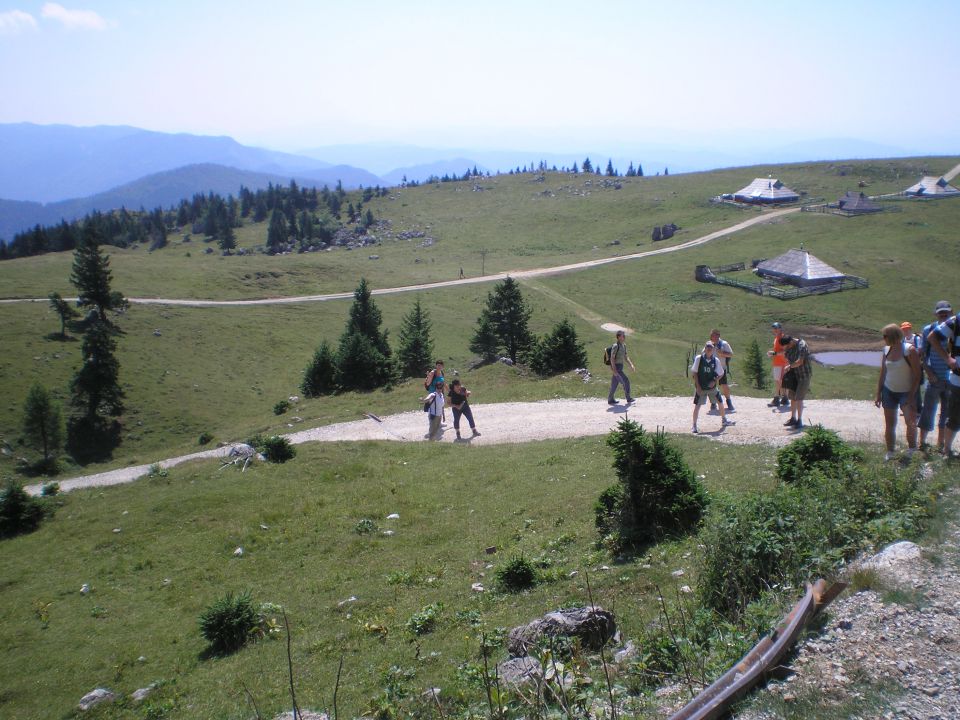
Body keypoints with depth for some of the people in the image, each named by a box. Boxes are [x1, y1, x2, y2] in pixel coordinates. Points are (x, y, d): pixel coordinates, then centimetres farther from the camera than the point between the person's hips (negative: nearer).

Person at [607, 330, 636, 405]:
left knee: (614, 384, 11)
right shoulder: (615, 346, -17)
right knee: (626, 381, -8)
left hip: (620, 367, 9)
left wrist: (631, 365, 2)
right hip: (616, 367, -9)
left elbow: (626, 357, 16)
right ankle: (628, 398, 2)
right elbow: (612, 358, -20)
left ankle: (610, 400, 17)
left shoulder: (624, 345, 13)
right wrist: (614, 370, -27)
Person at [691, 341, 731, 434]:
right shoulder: (699, 358, -10)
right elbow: (694, 373, -6)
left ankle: (724, 421, 33)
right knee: (697, 406, -8)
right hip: (701, 387, -3)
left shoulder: (716, 360, -4)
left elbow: (721, 374, 6)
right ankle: (694, 426, 1)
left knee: (721, 403, 11)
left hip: (712, 387, 3)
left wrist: (714, 381, -10)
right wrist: (698, 386, -10)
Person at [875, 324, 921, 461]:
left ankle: (912, 450, 8)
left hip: (906, 392, -5)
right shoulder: (887, 350, 3)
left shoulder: (909, 350, -12)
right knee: (889, 424, 6)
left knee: (911, 423, -11)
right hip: (889, 392, 5)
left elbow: (917, 375, -13)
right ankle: (890, 453, 14)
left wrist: (911, 395, -18)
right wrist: (878, 394, 9)